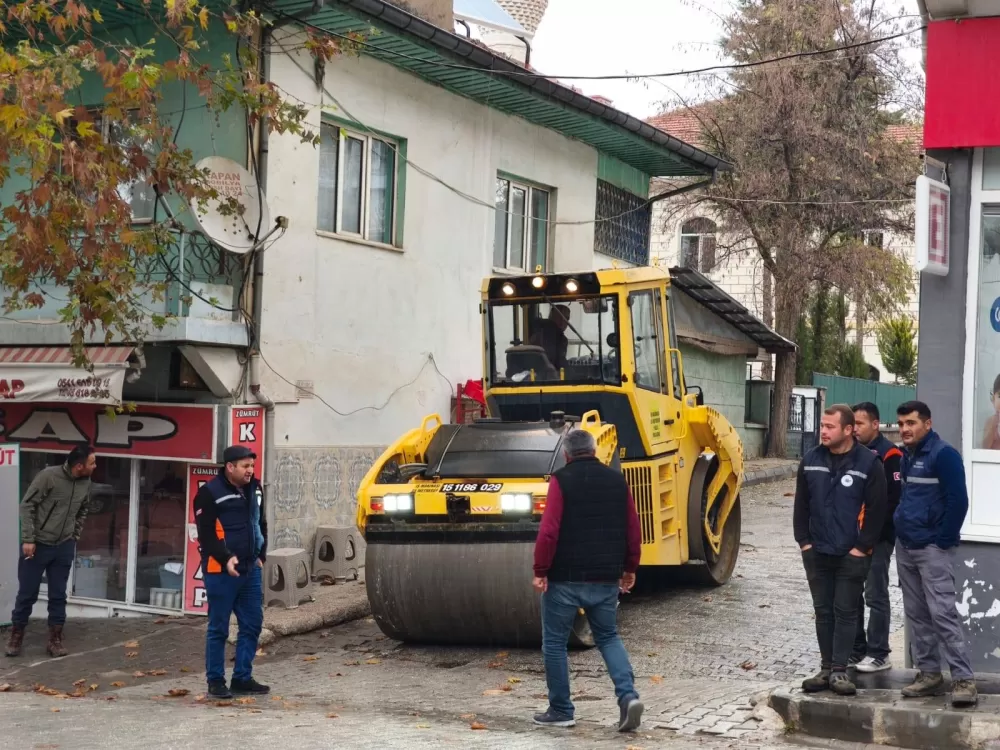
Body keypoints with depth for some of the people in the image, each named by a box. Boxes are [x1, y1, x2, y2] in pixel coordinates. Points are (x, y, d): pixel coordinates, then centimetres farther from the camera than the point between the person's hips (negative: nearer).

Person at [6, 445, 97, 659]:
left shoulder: (86, 484, -1)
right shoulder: (48, 476, -18)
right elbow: (27, 505, -13)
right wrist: (28, 539, -16)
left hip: (64, 547, 4)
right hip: (37, 545, -4)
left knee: (58, 595, 7)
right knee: (27, 593, 4)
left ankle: (55, 639, 15)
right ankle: (16, 636, 20)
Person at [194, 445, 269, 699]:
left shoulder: (254, 489, 11)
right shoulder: (210, 493, -11)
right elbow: (205, 533, -14)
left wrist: (260, 555, 11)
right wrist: (225, 559, -20)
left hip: (250, 569, 7)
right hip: (221, 570, -7)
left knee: (252, 624, 8)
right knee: (218, 628, 1)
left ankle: (242, 678, 18)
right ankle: (215, 681, 10)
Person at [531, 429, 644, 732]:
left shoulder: (562, 480, -8)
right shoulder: (616, 480, 6)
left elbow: (549, 530, -15)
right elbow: (633, 529, 8)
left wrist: (540, 570, -9)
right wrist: (629, 568, 19)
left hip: (565, 578, -4)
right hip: (606, 578, 5)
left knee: (555, 643, 9)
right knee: (608, 637, 18)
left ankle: (561, 711, 13)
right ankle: (628, 695, -1)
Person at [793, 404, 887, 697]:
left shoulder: (869, 463, -9)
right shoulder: (811, 461, 4)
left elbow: (876, 509, -8)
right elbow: (801, 505, 10)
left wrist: (863, 547, -10)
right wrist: (803, 541, 3)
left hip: (852, 555, -4)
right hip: (817, 553, 4)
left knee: (845, 612, 1)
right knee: (823, 611, 10)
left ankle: (839, 670, 6)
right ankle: (826, 668, 18)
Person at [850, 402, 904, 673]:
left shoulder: (889, 455, -11)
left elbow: (894, 498, -17)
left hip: (877, 537, -7)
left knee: (875, 595, -1)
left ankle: (878, 654, 7)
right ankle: (856, 648, 20)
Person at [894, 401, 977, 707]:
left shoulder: (943, 455, -11)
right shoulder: (904, 457, 12)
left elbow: (958, 501, -16)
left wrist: (943, 541, -14)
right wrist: (898, 530, 12)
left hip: (932, 549, -8)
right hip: (905, 548, 8)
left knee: (942, 613, -11)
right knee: (916, 614, 10)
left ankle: (963, 679, -7)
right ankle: (929, 674, 18)